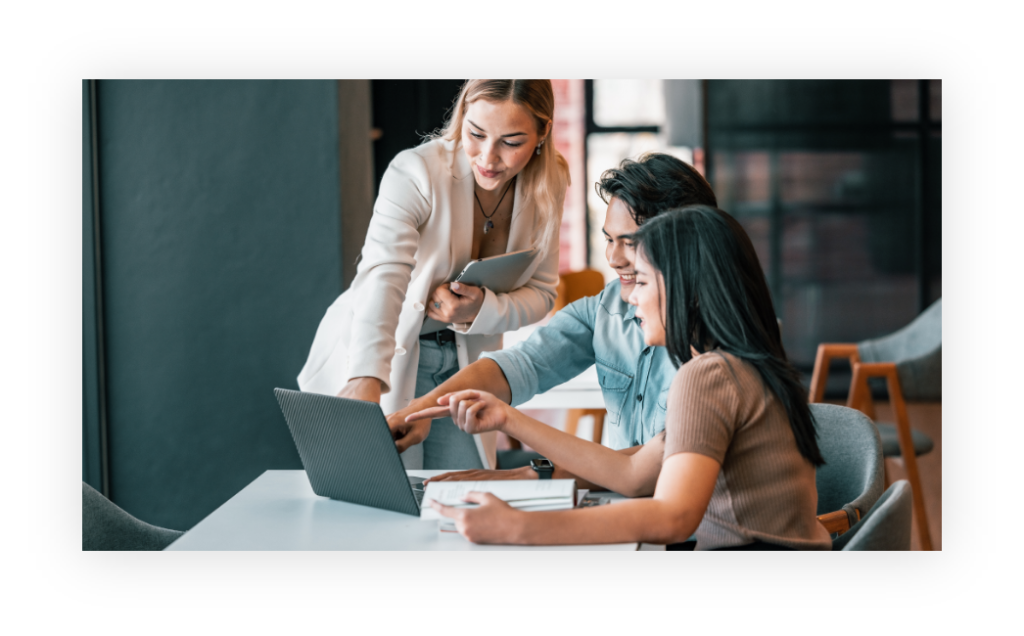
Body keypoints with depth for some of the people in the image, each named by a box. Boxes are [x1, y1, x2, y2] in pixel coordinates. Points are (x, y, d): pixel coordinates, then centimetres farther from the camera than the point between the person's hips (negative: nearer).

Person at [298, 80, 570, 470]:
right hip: (376, 357, -4)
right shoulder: (415, 173, -26)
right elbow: (382, 277, -40)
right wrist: (366, 379, -57)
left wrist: (481, 309, -26)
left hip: (462, 362, 4)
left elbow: (540, 293, -2)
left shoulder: (548, 186, -9)